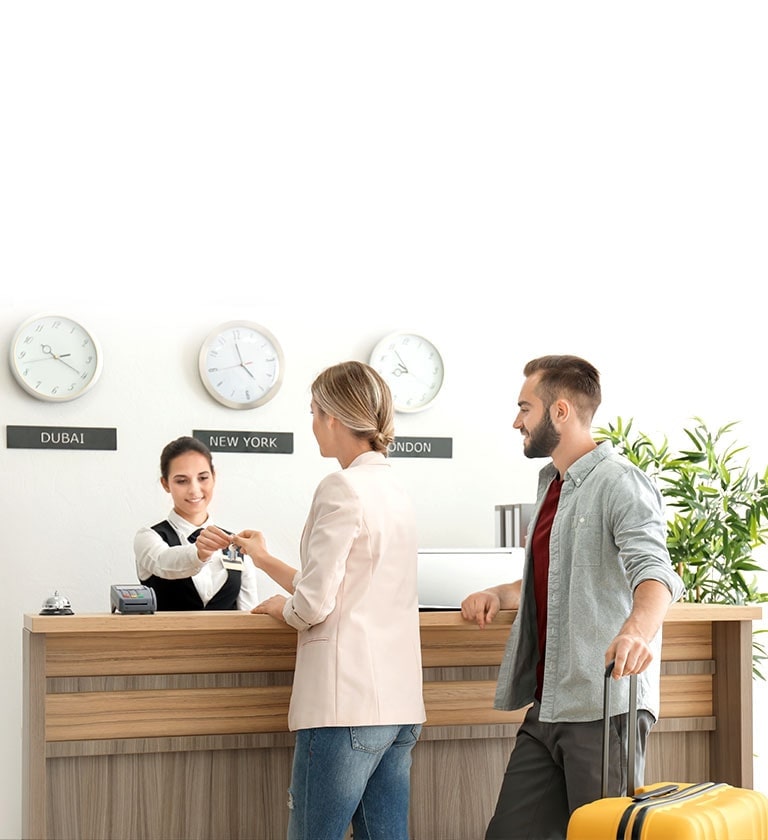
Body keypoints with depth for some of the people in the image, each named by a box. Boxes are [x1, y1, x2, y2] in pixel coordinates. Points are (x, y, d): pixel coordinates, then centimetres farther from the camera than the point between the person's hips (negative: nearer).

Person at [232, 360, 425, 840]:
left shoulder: (342, 489, -11)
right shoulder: (394, 490, 15)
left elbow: (314, 605, -14)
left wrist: (281, 608, 8)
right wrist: (264, 560, 31)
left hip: (346, 700, -8)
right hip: (397, 699, 9)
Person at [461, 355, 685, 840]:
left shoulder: (620, 482, -11)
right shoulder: (553, 485, 20)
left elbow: (654, 571, -26)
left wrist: (637, 628, -47)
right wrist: (500, 595, 14)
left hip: (604, 706, -9)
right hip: (547, 708, 9)